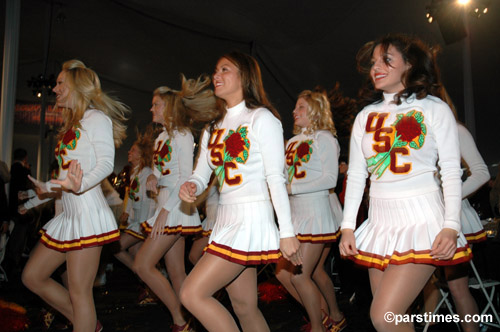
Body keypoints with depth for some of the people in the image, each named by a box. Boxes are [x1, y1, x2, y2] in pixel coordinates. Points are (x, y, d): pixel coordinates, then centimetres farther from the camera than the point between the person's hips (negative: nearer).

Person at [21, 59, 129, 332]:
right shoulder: (71, 125, 21)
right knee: (32, 276, 14)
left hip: (87, 212, -10)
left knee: (79, 291, -6)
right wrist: (46, 187, 27)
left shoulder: (95, 118, -5)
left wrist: (80, 185, -33)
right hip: (69, 214, 10)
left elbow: (106, 163, -18)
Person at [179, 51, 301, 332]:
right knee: (244, 307, 12)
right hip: (226, 220, 8)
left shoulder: (261, 118, -5)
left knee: (192, 293, -11)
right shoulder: (214, 129, 17)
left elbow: (276, 179, -11)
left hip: (252, 219, -8)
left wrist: (287, 233, -14)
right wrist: (190, 187, -10)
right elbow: (202, 175, 14)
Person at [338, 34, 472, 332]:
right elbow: (355, 175, 11)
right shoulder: (365, 117, 12)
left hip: (422, 219, -5)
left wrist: (451, 227, -12)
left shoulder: (434, 109, 2)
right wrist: (348, 226, 5)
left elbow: (452, 172, -2)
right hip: (380, 221, 5)